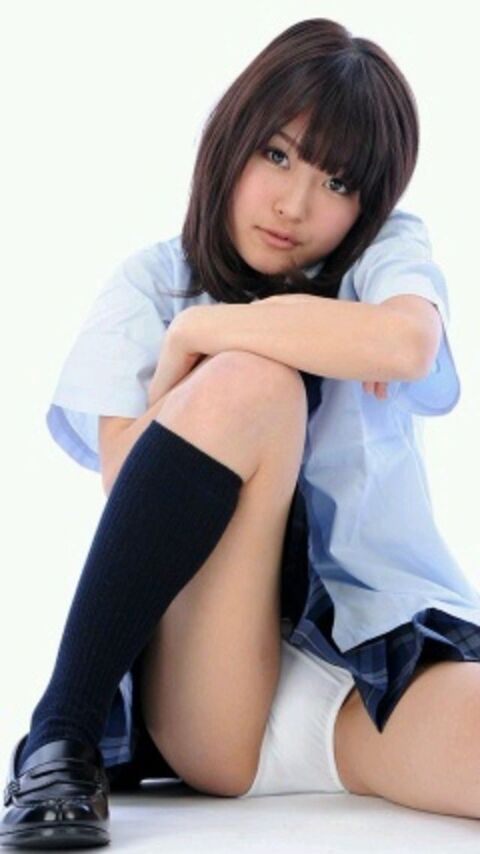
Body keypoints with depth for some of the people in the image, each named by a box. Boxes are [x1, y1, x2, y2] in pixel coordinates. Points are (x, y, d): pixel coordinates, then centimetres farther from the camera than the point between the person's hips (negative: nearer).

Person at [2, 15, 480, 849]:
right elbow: (127, 484, -4)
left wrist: (201, 328, -10)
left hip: (378, 664, -2)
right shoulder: (152, 281, 9)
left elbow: (406, 344, -18)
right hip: (204, 694, 3)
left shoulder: (389, 250, 8)